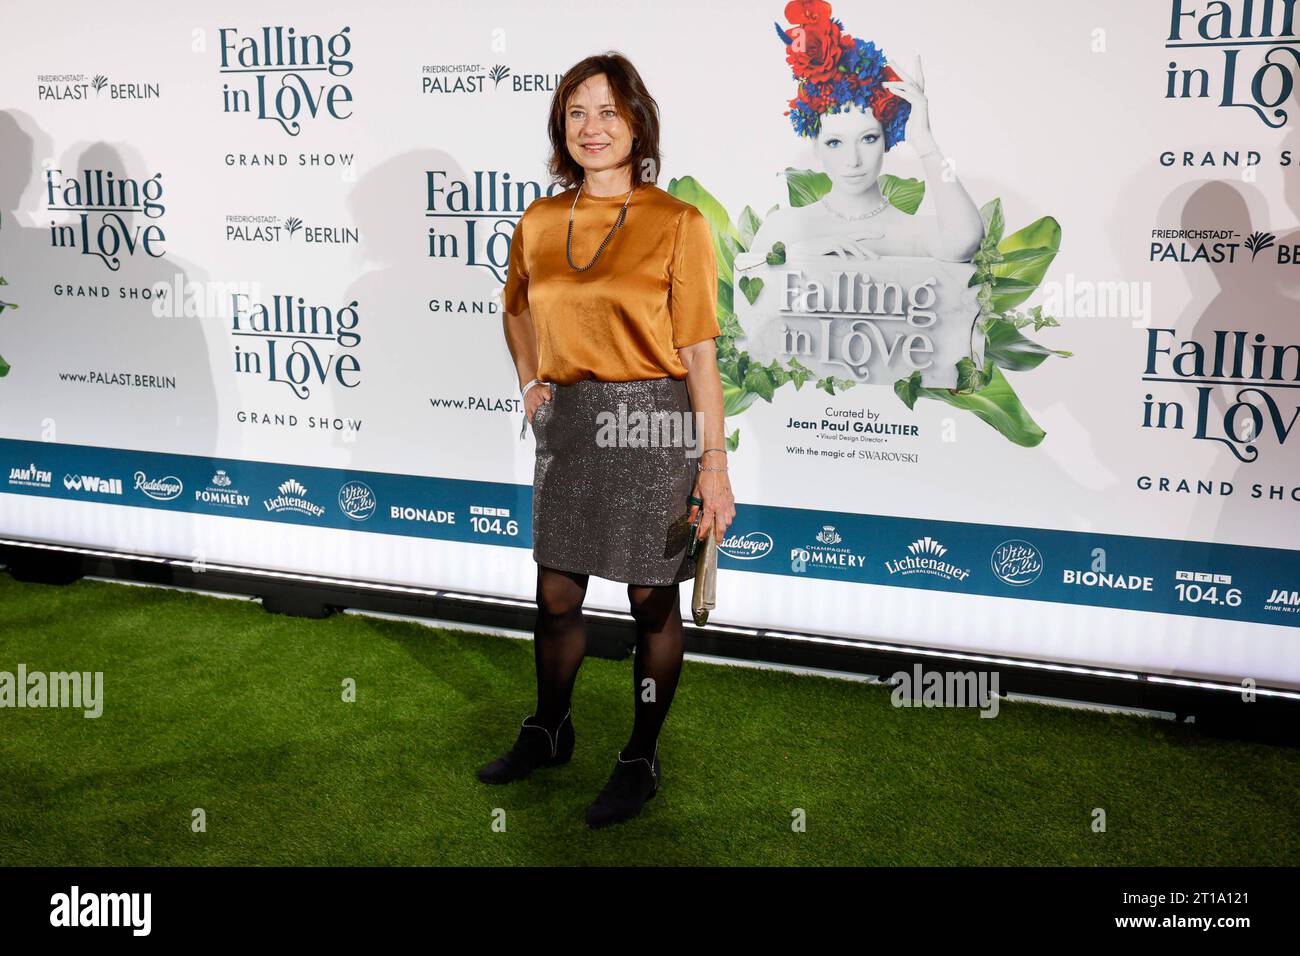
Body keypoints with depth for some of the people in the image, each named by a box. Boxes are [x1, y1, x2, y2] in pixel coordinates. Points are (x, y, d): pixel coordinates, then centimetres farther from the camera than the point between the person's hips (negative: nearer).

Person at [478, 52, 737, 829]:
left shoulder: (677, 224, -9)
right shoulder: (539, 223, 6)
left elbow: (699, 353, -10)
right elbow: (516, 308, 25)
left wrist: (714, 463, -12)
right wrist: (530, 381, 11)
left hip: (653, 423, -5)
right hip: (568, 423, 5)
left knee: (653, 601, 7)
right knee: (556, 593, 15)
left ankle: (642, 760, 24)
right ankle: (549, 732, 37)